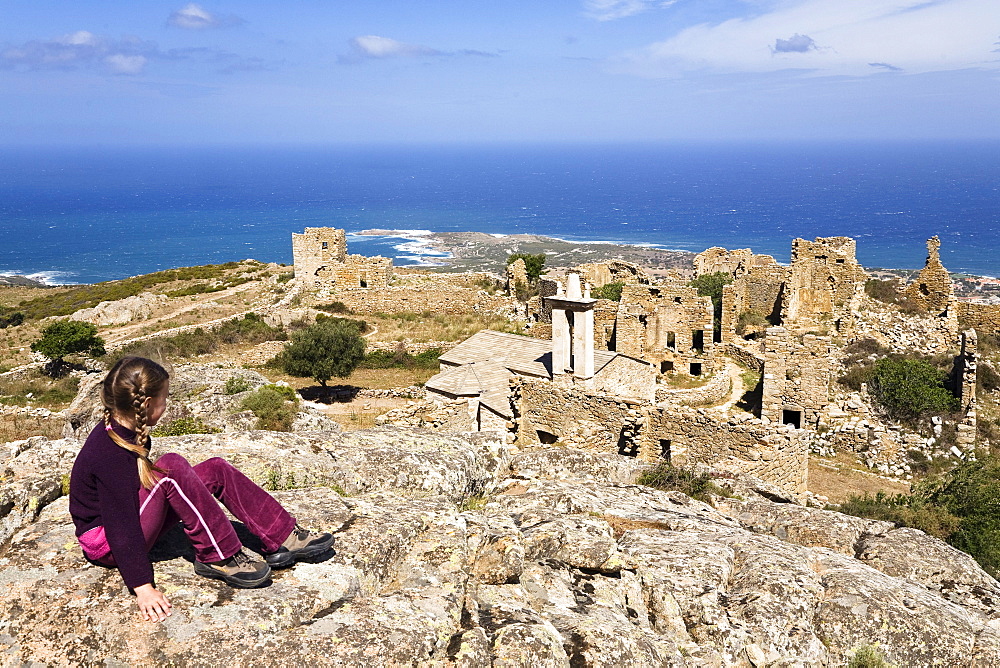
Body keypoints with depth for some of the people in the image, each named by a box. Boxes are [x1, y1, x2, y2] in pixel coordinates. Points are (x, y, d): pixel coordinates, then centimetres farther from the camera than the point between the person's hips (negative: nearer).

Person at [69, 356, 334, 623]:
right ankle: (219, 557, -23)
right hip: (105, 543, -10)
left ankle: (283, 538, -3)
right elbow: (122, 527, -31)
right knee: (171, 467, -31)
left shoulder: (122, 430, 0)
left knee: (215, 469, -2)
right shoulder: (110, 455, -28)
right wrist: (143, 587, -33)